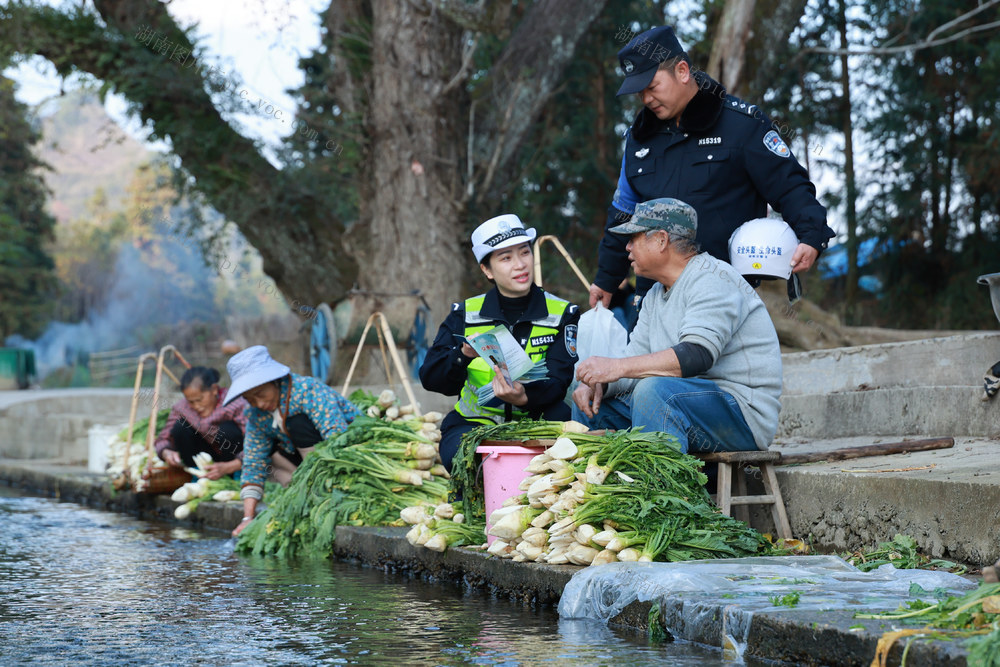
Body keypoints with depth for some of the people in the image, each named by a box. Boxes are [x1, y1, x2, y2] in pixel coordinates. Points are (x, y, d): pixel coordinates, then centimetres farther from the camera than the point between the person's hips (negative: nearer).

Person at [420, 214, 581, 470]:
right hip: (474, 423, 0)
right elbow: (431, 379, -4)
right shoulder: (465, 315, 5)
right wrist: (463, 354, -26)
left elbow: (557, 381, -13)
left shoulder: (562, 314, 2)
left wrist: (524, 397, -37)